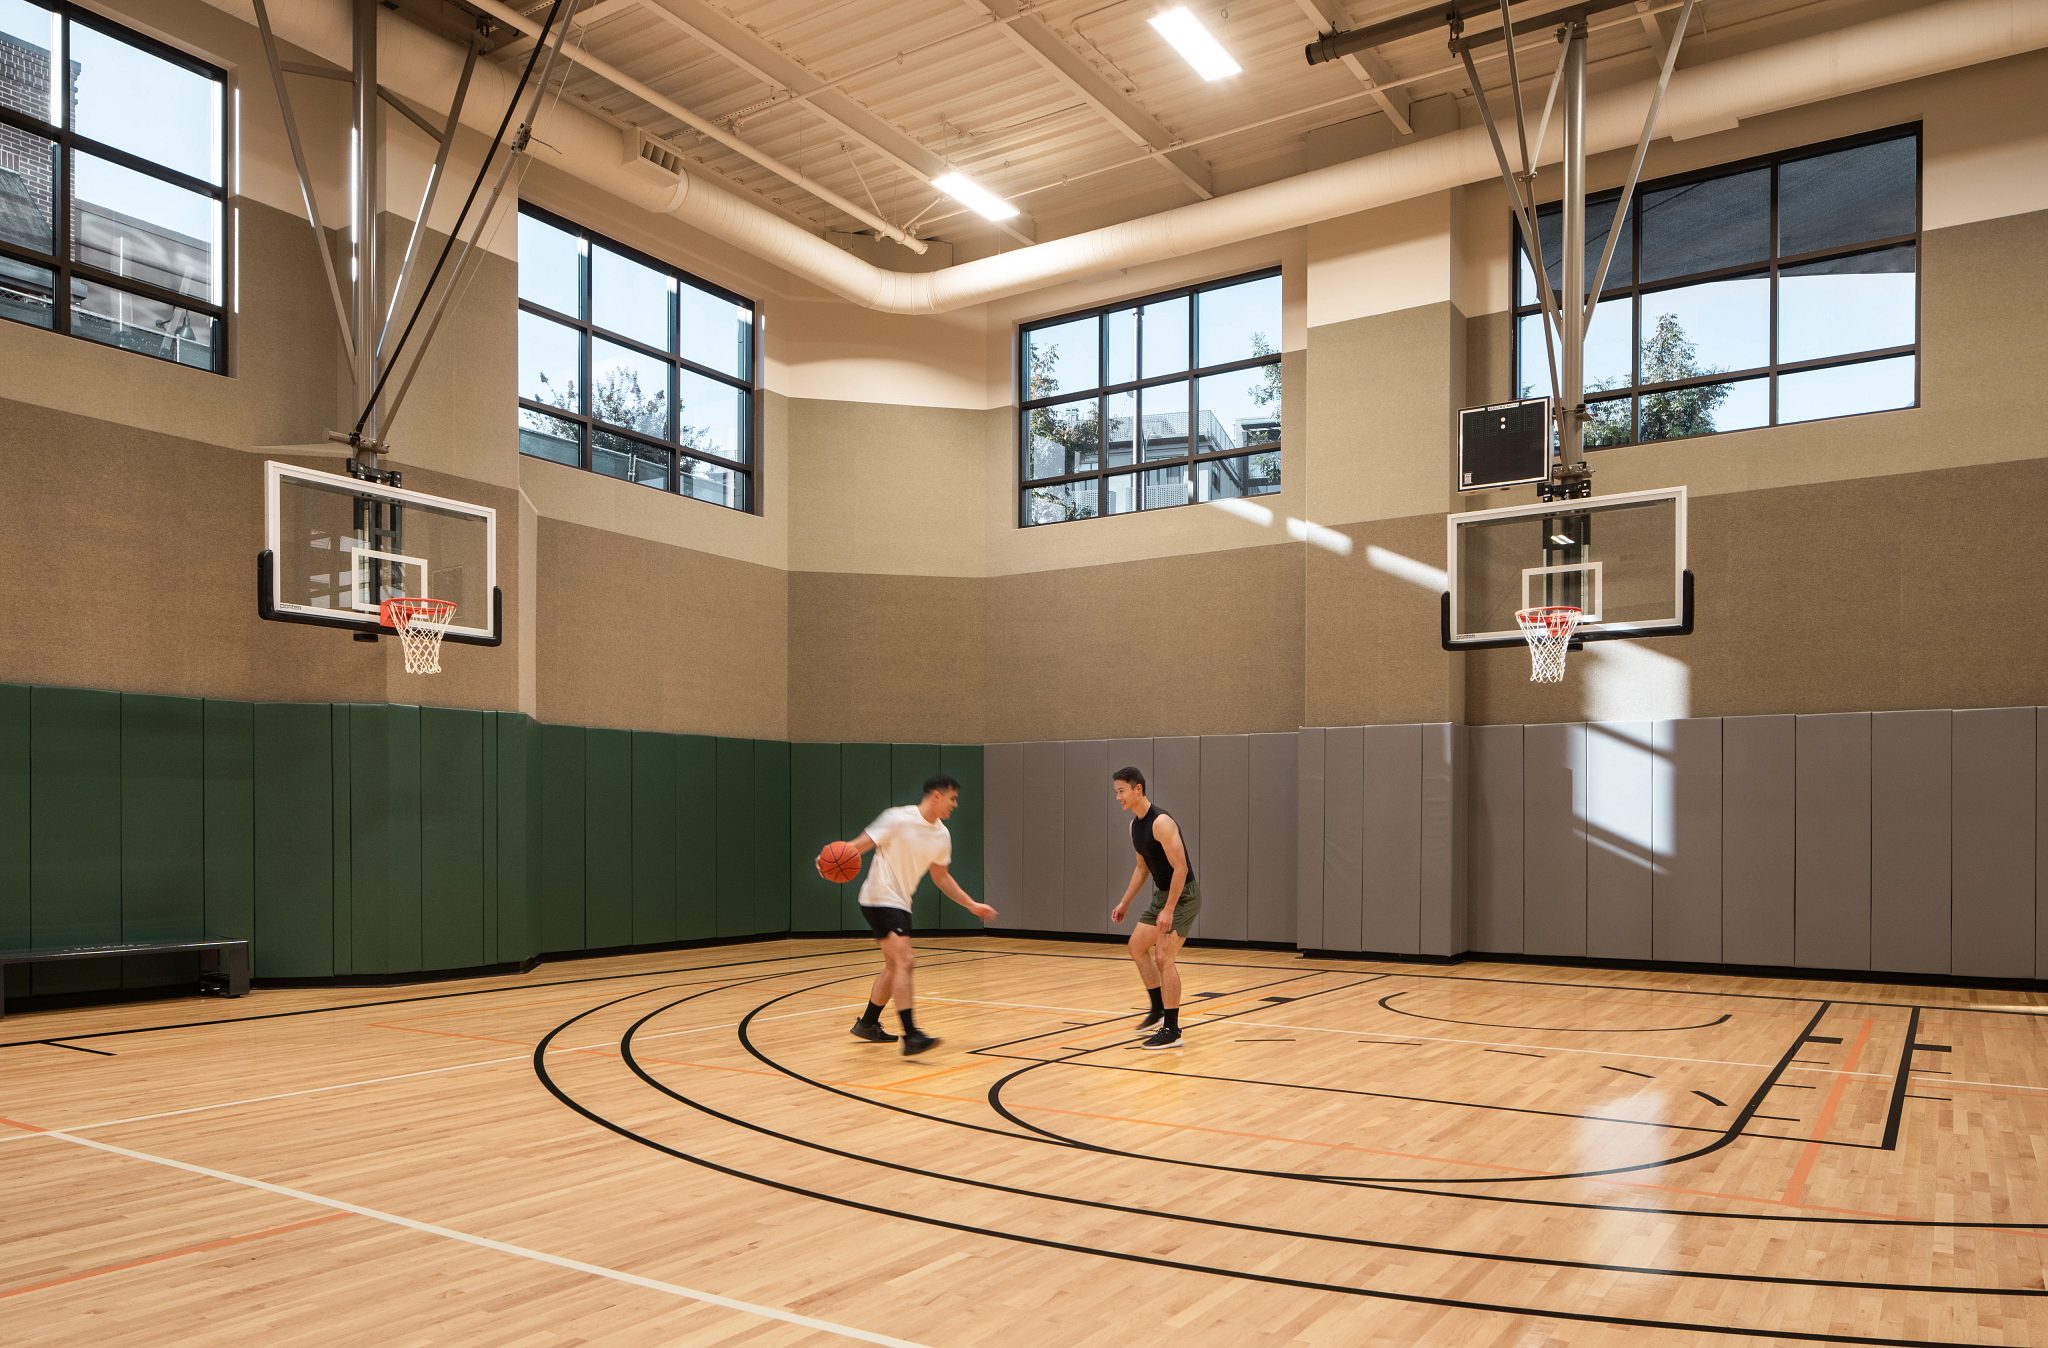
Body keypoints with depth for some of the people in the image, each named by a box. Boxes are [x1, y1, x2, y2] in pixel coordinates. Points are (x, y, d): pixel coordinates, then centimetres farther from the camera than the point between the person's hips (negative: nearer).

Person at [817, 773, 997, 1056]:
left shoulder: (942, 836, 7)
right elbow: (860, 844, -16)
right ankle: (911, 1036, -21)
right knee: (903, 961, -19)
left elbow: (941, 877, 19)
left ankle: (867, 1024, 36)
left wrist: (972, 905, 18)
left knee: (895, 965, 19)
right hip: (879, 898, -9)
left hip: (900, 904, 9)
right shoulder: (899, 819, -15)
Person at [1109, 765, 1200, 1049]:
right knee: (1136, 947, 16)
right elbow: (1142, 867, 19)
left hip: (1183, 896, -10)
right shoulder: (1134, 825, 7)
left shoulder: (1161, 822, -23)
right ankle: (1158, 1010, 28)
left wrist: (1169, 910, -28)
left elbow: (1180, 867, -26)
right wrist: (1124, 903, 16)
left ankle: (1171, 1031, -4)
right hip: (1161, 894, 10)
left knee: (1163, 958, -13)